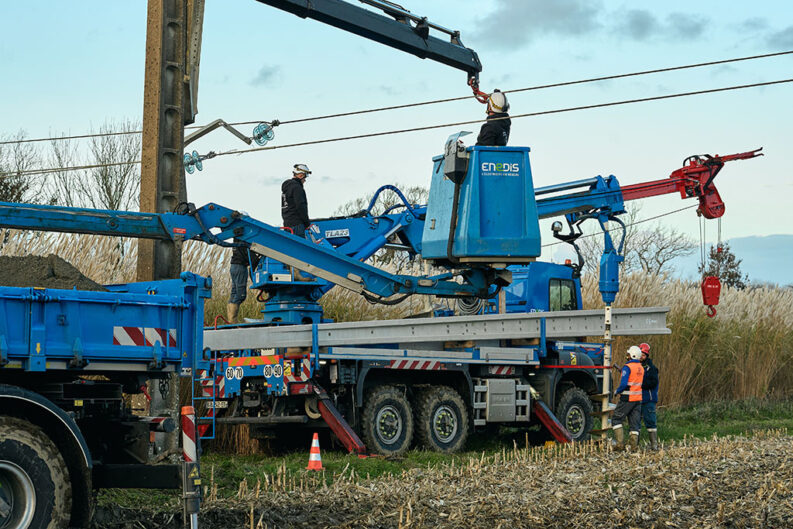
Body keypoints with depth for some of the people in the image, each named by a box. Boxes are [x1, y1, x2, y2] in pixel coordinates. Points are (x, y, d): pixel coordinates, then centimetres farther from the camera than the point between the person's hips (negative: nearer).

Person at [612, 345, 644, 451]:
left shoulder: (627, 367, -14)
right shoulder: (641, 368, 10)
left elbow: (624, 384, -21)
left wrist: (616, 391, -4)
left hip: (627, 399, -7)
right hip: (638, 399, 7)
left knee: (616, 420, 3)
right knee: (635, 423, 10)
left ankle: (620, 443, -6)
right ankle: (634, 445, 7)